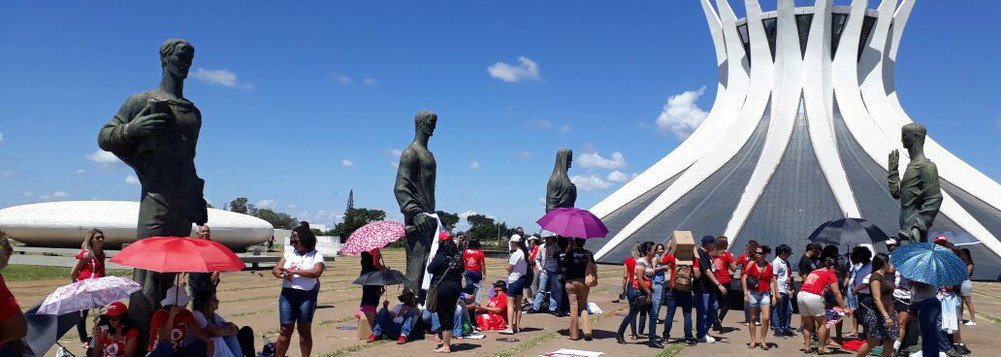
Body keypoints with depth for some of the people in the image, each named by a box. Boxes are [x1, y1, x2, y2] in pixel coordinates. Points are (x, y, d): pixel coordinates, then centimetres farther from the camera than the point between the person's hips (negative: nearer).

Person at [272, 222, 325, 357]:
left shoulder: (316, 255, -1)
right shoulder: (290, 252, 13)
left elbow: (316, 272, -18)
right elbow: (276, 269, 9)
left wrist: (294, 271, -18)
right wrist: (282, 274, -15)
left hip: (307, 296, -3)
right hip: (287, 294, 3)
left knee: (305, 329, 6)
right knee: (285, 329, 4)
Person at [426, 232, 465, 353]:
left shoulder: (440, 257, -15)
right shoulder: (458, 257, 3)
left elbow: (430, 269, -11)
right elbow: (462, 271, 12)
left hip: (442, 289, -6)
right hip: (456, 288, 6)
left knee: (444, 317, 0)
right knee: (450, 315, 16)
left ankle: (445, 346, 3)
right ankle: (447, 342, 29)